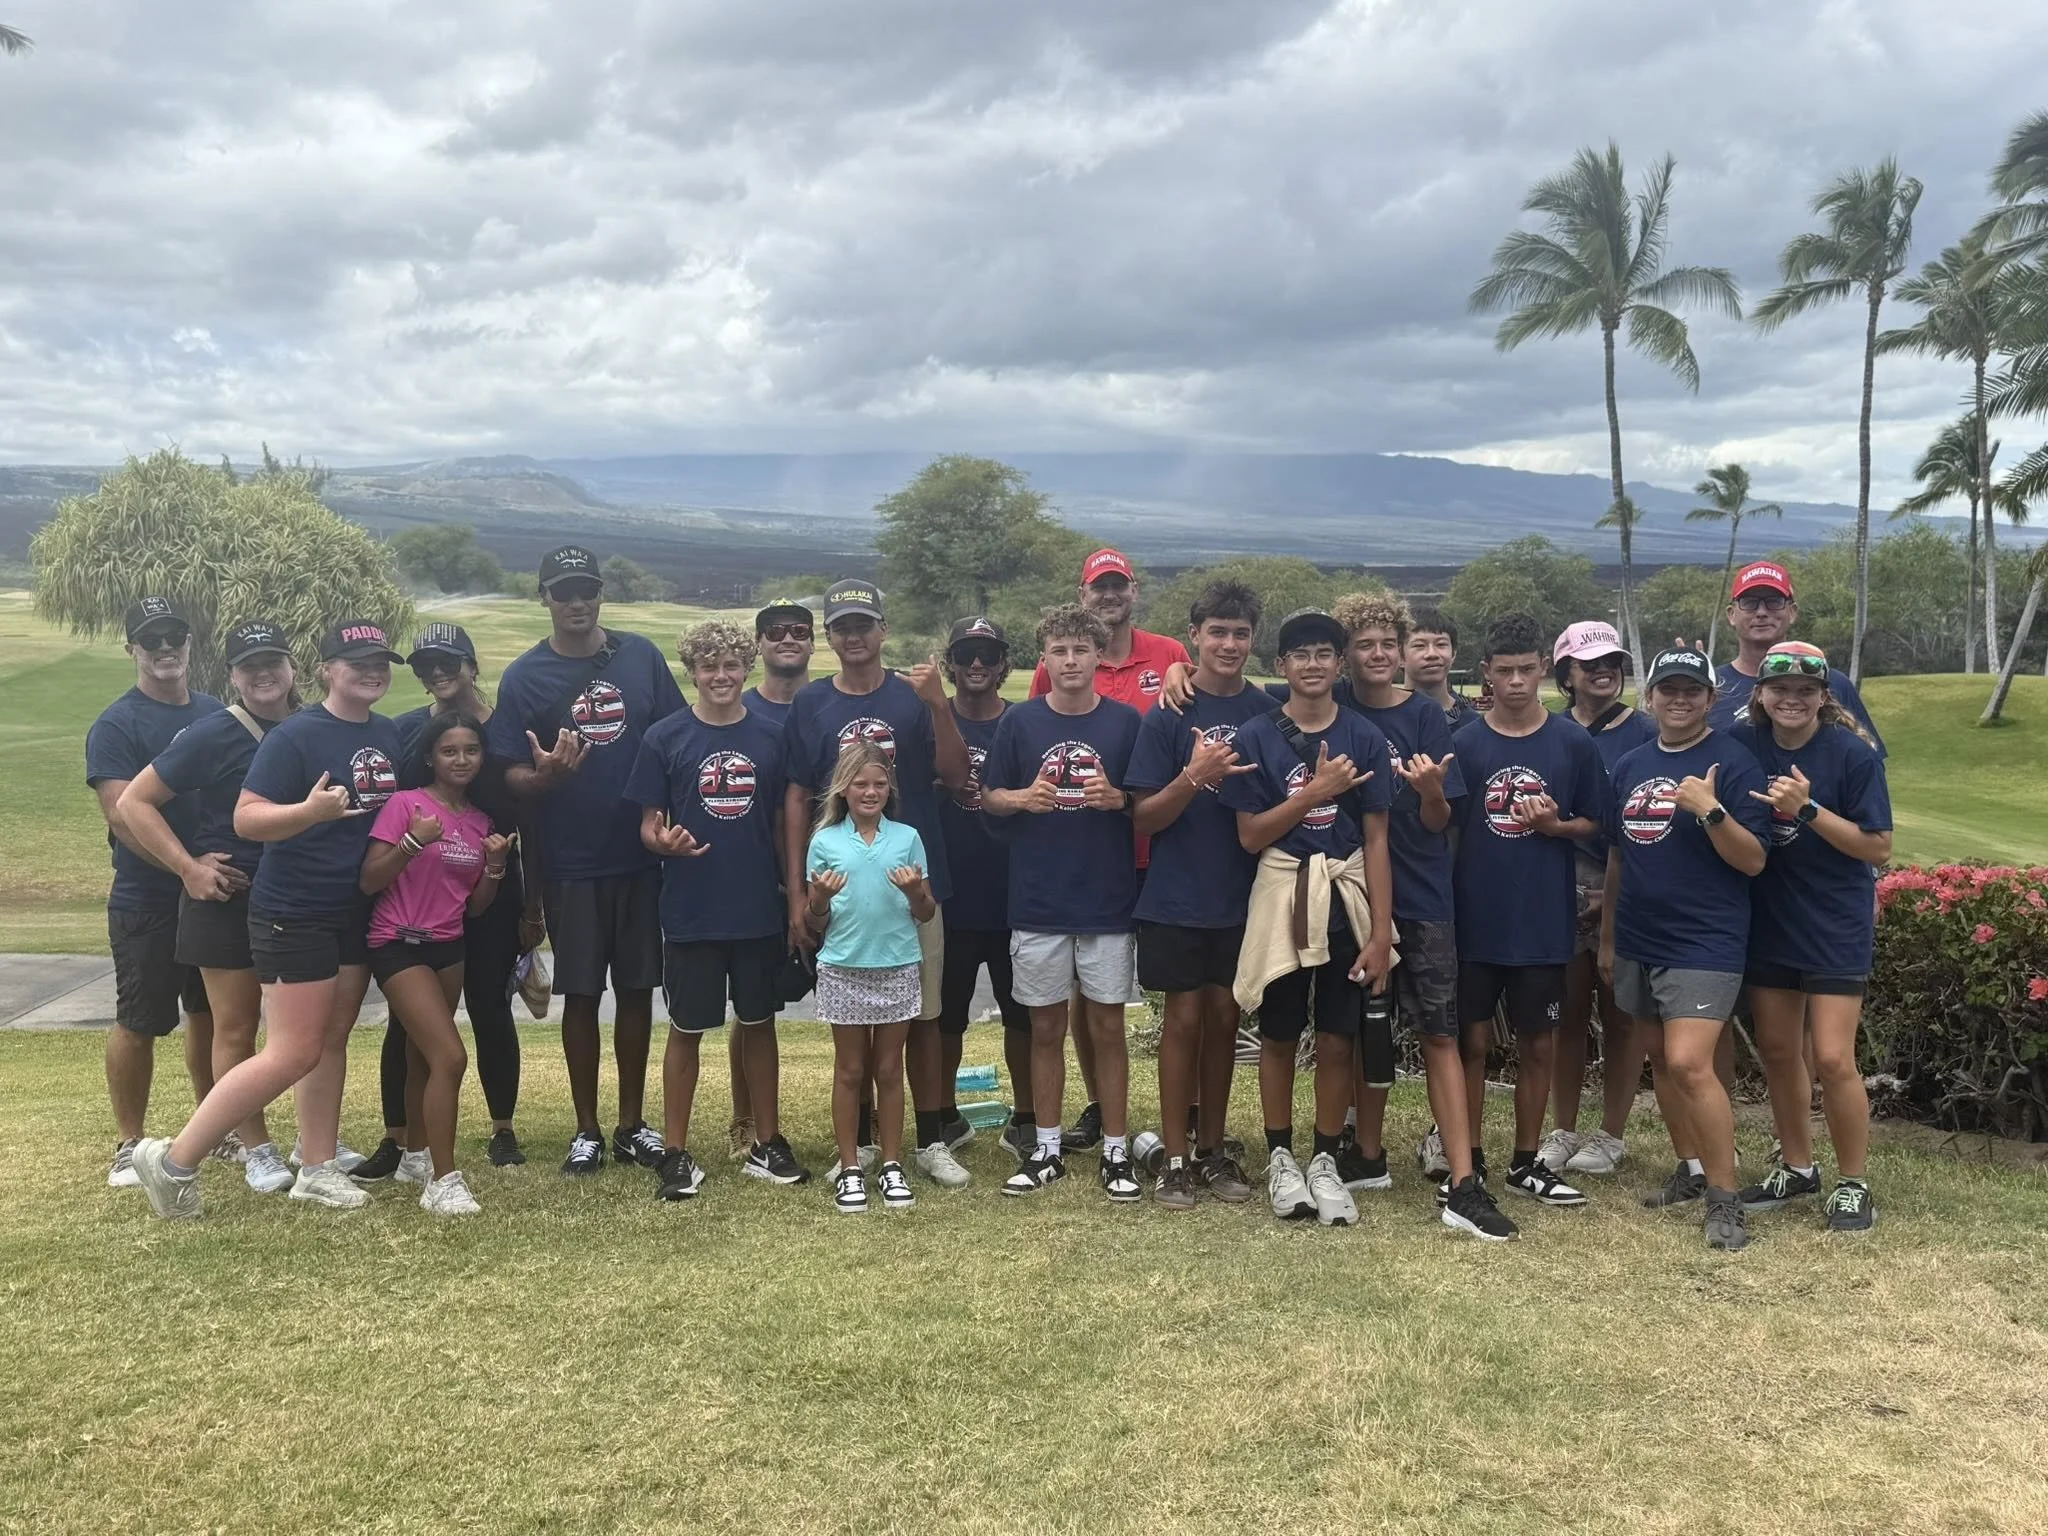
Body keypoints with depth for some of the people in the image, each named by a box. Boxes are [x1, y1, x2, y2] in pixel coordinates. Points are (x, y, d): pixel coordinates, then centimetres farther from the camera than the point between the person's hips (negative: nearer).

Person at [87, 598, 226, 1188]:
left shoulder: (218, 715, 9)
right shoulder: (116, 725, -8)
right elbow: (123, 815, -18)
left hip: (220, 894, 5)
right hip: (147, 903, -5)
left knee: (211, 1015, 14)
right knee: (139, 1023, 2)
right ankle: (129, 1144, 15)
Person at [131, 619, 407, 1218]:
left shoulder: (389, 736, 8)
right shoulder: (295, 736, -14)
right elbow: (246, 819, -20)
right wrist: (310, 811, -36)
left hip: (357, 914, 8)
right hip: (293, 915, -8)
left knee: (332, 1039, 12)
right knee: (293, 1053, -8)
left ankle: (316, 1167, 21)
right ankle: (175, 1161, 3)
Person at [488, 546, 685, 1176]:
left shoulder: (641, 656, 3)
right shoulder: (525, 676, -3)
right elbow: (510, 777, -5)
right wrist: (544, 775, -26)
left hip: (641, 858, 2)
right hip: (570, 865, -2)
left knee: (637, 989, 9)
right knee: (581, 995, 5)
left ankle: (633, 1124, 22)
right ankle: (587, 1130, 19)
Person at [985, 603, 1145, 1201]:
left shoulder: (1125, 721, 0)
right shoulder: (1019, 721, 2)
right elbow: (989, 795, 7)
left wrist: (1118, 799, -17)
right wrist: (1022, 798, -14)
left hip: (1108, 901, -1)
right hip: (1037, 902, 1)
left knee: (1107, 1025, 5)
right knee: (1046, 1027, 9)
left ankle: (1116, 1151, 15)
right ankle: (1047, 1149, 20)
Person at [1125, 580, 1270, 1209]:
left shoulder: (1267, 711, 2)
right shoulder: (1168, 716, -7)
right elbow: (1144, 820, -11)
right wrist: (1194, 776, -25)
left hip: (1242, 895, 3)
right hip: (1177, 897, -3)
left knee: (1224, 1017, 10)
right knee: (1185, 1017, 1)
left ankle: (1213, 1149, 22)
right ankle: (1176, 1157, 12)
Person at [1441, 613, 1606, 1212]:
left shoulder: (1574, 743, 1)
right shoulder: (1462, 743, 0)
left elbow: (1593, 824, 7)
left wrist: (1556, 825, -12)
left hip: (1544, 921, 1)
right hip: (1474, 919, 0)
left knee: (1538, 1043, 8)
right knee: (1472, 1040, 5)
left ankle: (1527, 1162, 22)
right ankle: (1468, 1159, 18)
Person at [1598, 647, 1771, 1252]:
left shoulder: (1732, 762, -7)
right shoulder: (1631, 765, 11)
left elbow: (1753, 860, -11)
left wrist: (1711, 810, -26)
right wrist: (1607, 937, 18)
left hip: (1704, 943, -7)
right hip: (1637, 942, 7)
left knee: (1689, 1063, -16)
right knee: (1661, 1059, 14)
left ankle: (1725, 1197, -5)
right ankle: (1691, 1168, 30)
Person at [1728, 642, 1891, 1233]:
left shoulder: (1853, 754, -12)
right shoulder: (1743, 744, -2)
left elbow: (1878, 847, -13)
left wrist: (1808, 810, -23)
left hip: (1835, 929, -4)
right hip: (1767, 925, 5)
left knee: (1833, 1059, -6)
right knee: (1777, 1051, 13)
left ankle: (1853, 1184, 12)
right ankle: (1796, 1168, 30)